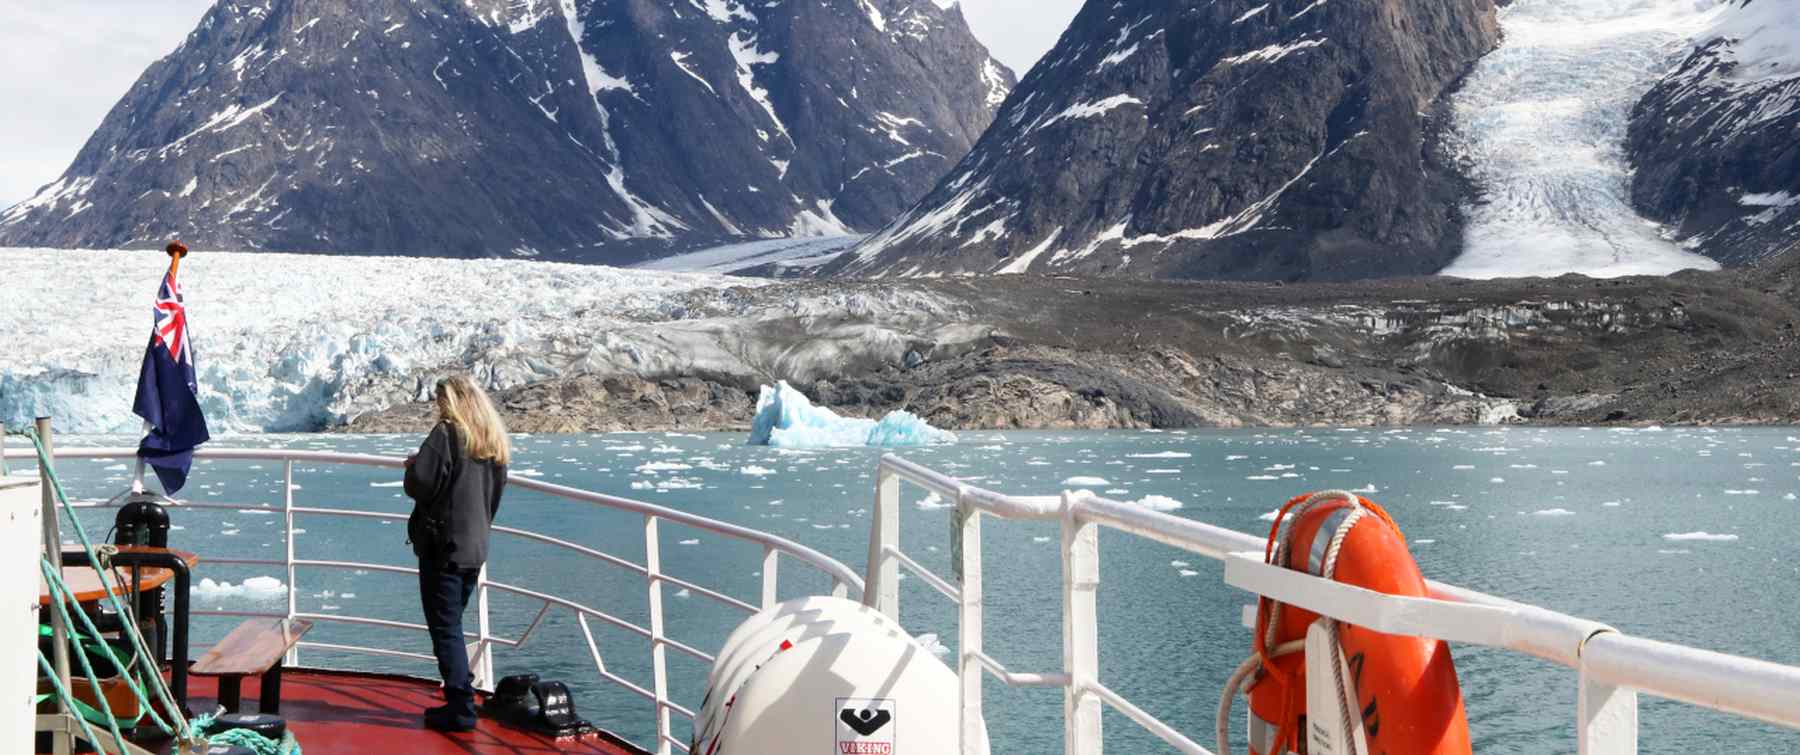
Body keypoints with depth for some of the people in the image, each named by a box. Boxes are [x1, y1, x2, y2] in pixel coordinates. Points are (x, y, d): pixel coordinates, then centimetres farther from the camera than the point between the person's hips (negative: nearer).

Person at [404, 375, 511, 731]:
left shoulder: (447, 433, -12)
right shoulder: (494, 441, 12)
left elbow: (419, 484, -18)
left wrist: (412, 465, 2)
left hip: (442, 544, -7)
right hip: (475, 547, 8)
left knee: (445, 627, -3)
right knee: (452, 624, 18)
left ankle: (461, 708, -6)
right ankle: (459, 699, 21)